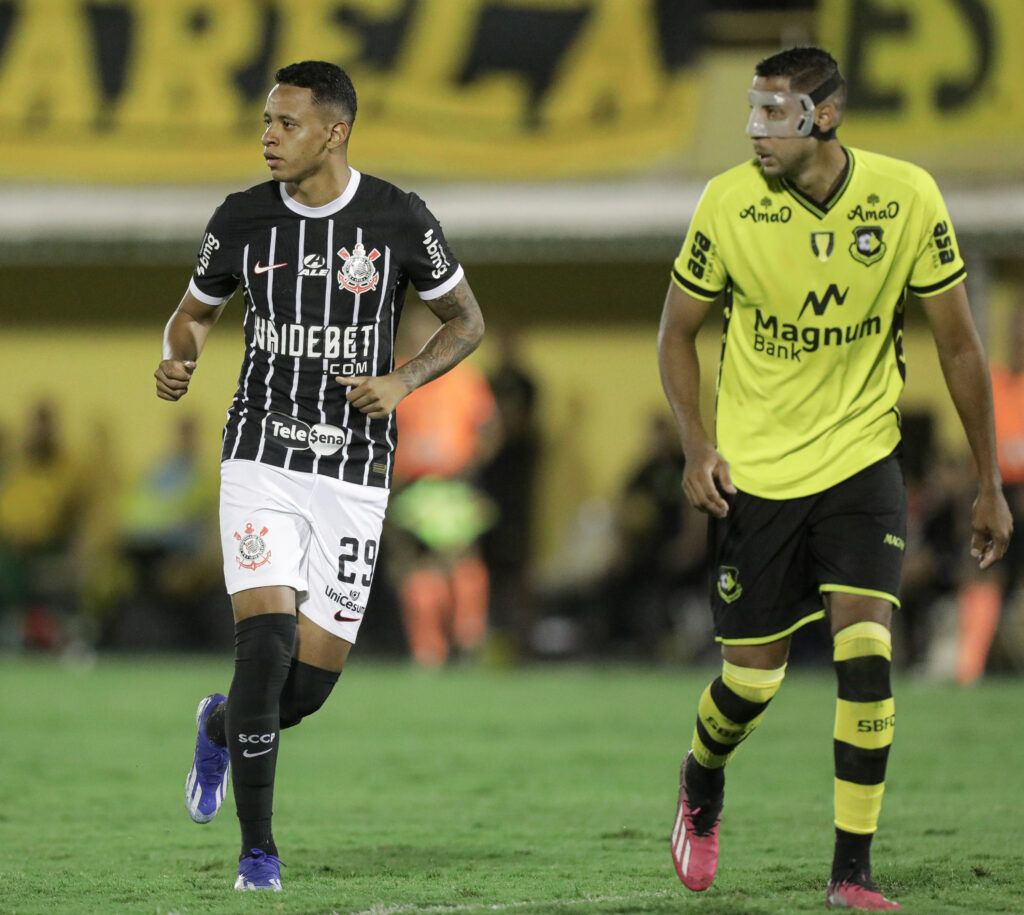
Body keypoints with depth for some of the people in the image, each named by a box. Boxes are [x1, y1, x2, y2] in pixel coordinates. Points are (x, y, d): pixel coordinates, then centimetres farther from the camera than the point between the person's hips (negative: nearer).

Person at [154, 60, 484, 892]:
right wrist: (178, 361, -8)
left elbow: (467, 321, 7)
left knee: (313, 681, 0)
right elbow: (196, 310, 15)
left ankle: (223, 727, 37)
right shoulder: (243, 221, -1)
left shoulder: (399, 221, -5)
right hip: (262, 459, 0)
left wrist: (402, 381, -11)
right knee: (266, 644, -17)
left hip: (354, 473, 0)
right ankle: (257, 850, -3)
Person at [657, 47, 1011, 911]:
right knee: (753, 677, 4)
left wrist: (990, 483, 2)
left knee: (866, 653, -16)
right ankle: (702, 785, 39)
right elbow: (678, 330, 4)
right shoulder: (729, 202, -11)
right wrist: (695, 440, -12)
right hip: (755, 472, 0)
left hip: (862, 461, 0)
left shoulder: (907, 197, -10)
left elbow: (958, 344, 0)